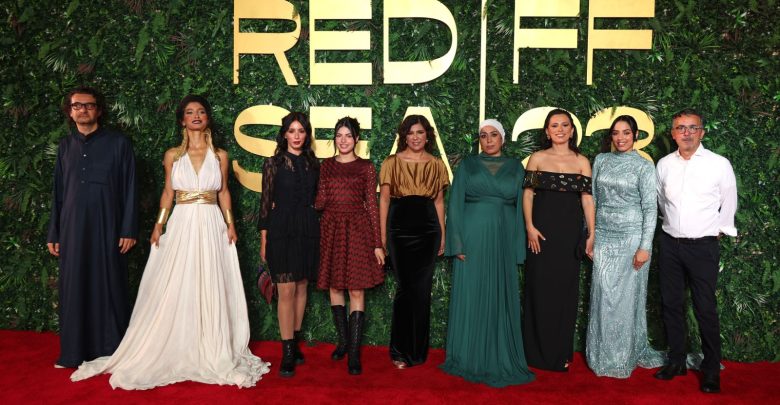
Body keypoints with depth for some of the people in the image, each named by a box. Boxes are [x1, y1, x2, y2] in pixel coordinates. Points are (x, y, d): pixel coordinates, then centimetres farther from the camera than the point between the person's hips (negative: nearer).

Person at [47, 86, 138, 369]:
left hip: (107, 228, -4)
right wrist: (53, 234, 10)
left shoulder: (118, 143, -1)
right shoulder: (65, 146, 11)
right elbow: (58, 192, 13)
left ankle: (112, 351, 12)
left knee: (109, 287, 2)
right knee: (73, 288, 8)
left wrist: (129, 230, -9)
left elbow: (129, 190, -3)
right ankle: (73, 352, 19)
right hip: (72, 229, 4)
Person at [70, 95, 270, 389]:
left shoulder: (219, 155, 7)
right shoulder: (172, 155, 7)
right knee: (175, 290, 1)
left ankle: (213, 353, 14)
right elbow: (168, 193, 10)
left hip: (211, 225, 0)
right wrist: (158, 225, 0)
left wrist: (230, 223, 1)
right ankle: (175, 352, 15)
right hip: (182, 224, 0)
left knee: (211, 289, 2)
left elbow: (223, 192, 11)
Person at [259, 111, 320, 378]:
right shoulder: (273, 163, 1)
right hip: (281, 229, -4)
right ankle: (287, 353, 0)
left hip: (308, 230, 4)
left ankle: (294, 343, 22)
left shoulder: (313, 164, 10)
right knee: (286, 290, -7)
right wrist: (264, 239, -3)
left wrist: (319, 233, 9)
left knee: (301, 288, 9)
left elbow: (317, 200, 14)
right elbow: (266, 202, 0)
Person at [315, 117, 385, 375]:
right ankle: (343, 341, 26)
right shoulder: (326, 166, 10)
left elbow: (371, 205, 1)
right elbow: (319, 203, 10)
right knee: (334, 287, 9)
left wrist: (378, 244, -3)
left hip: (357, 230, -3)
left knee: (356, 290, -4)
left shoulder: (366, 168, 2)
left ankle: (354, 352, 1)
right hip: (331, 230, 3)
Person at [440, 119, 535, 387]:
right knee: (470, 297, 3)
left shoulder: (515, 167, 9)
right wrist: (457, 243, -10)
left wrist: (518, 248, 0)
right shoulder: (467, 165, 5)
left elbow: (520, 207, 7)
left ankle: (500, 359, 17)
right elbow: (455, 204, 0)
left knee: (501, 299, 5)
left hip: (503, 241, 1)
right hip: (473, 238, -1)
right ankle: (469, 359, 15)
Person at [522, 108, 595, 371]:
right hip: (543, 230, -1)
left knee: (565, 290, 6)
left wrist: (591, 234, -2)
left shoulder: (581, 161, 8)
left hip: (570, 232, 1)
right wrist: (530, 227, -9)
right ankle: (538, 352, 15)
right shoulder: (537, 158, 5)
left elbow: (587, 199, 4)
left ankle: (561, 353, 19)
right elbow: (527, 194, 1)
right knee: (540, 289, 2)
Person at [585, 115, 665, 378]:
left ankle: (625, 356, 16)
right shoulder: (601, 161, 9)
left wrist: (645, 247, -13)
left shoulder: (644, 166, -2)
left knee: (626, 296, 2)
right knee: (603, 294, 5)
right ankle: (603, 355, 18)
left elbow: (650, 208, -6)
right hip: (603, 236, 3)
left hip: (631, 237, -3)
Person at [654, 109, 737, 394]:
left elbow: (729, 204, 5)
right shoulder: (664, 164, 3)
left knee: (706, 309, 0)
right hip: (670, 243, 4)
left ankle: (711, 370, 12)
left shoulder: (719, 164, -6)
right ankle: (676, 361, 23)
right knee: (671, 304, 10)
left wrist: (719, 230, 9)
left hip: (703, 245, -3)